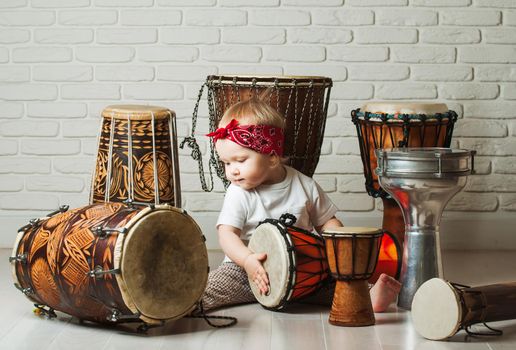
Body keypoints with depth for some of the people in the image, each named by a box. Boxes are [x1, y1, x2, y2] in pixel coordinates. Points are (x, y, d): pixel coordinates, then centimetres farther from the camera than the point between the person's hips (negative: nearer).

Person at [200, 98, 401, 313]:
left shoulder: (304, 186, 1)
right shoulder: (239, 193, -3)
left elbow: (326, 222, 11)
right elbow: (227, 233, -12)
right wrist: (247, 259, -32)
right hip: (247, 268, -1)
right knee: (213, 284, -28)